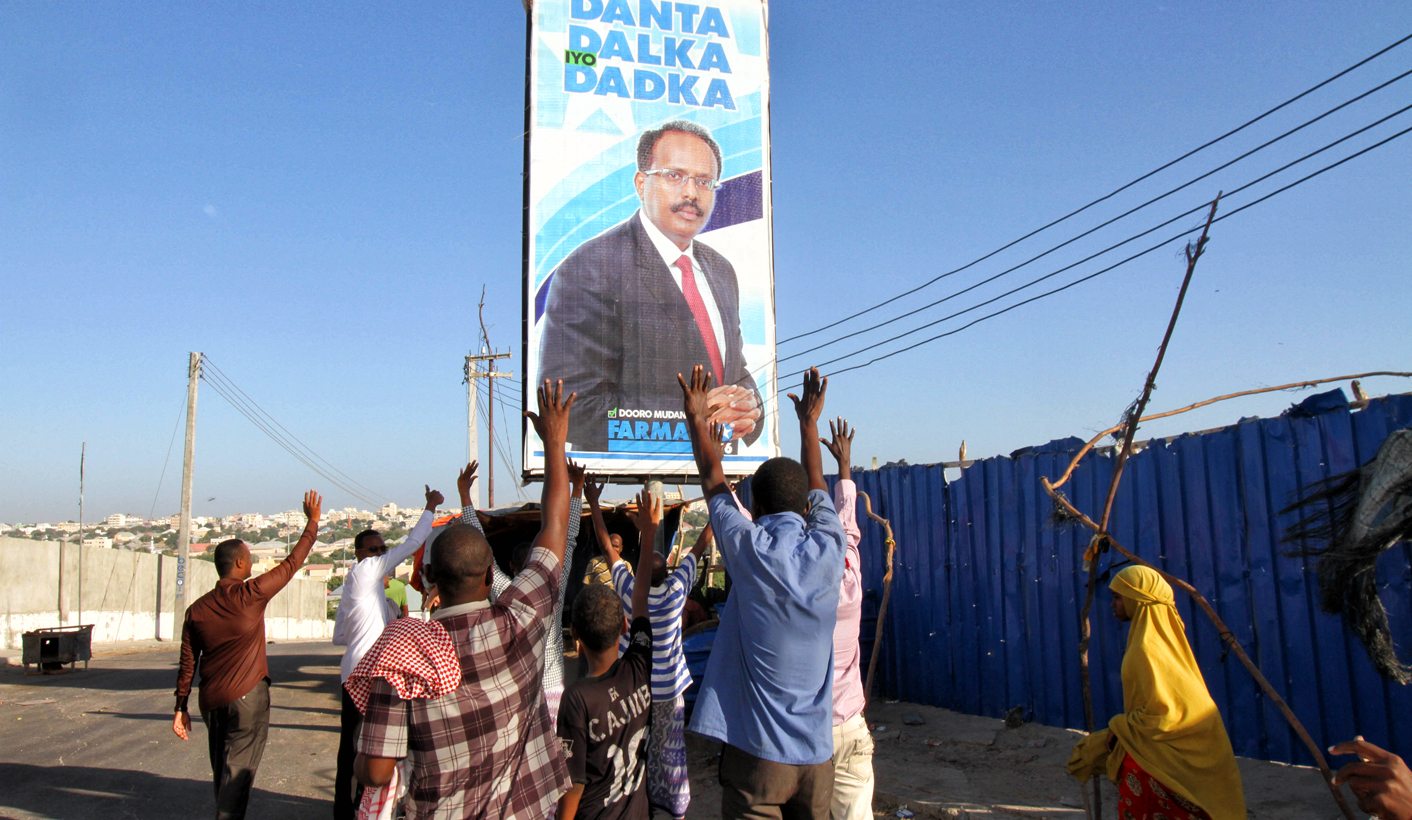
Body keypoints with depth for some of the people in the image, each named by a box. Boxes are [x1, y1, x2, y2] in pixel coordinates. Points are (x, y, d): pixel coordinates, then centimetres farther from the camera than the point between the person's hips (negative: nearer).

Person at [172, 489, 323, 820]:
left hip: (211, 700, 6)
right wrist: (313, 521, 5)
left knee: (221, 772, 19)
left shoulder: (197, 609, 2)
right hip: (247, 696, -5)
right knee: (237, 773, -1)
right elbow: (291, 563, -5)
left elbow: (187, 663, 6)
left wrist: (181, 707, 15)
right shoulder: (251, 594, -12)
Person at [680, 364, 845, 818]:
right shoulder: (828, 549, -3)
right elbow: (816, 486, 17)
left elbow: (713, 478, 5)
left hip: (756, 749, -3)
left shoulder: (750, 550, -10)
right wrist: (809, 422, 32)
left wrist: (697, 417, 19)